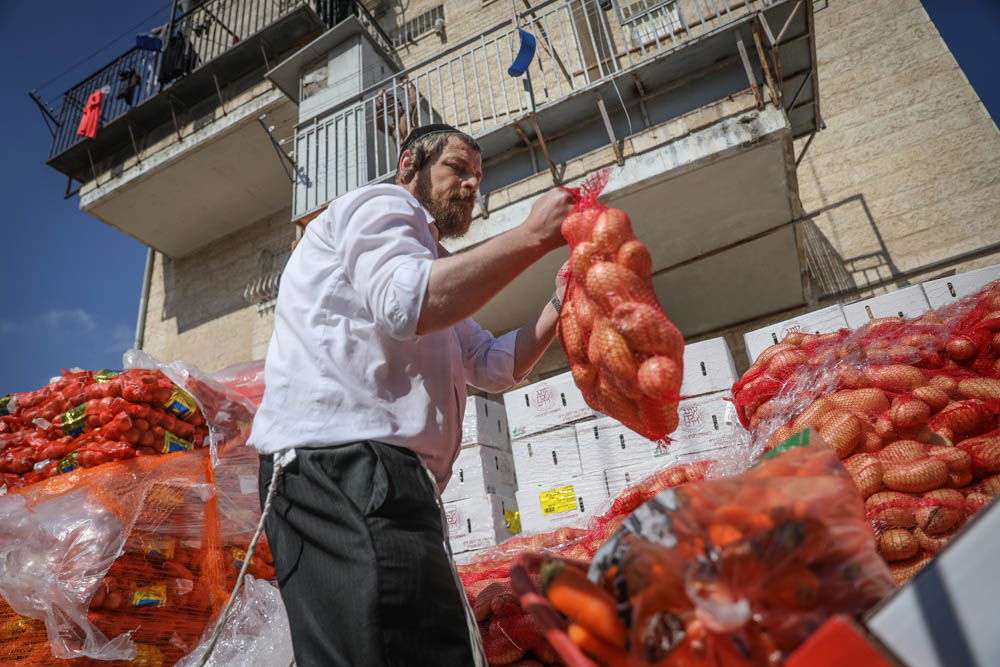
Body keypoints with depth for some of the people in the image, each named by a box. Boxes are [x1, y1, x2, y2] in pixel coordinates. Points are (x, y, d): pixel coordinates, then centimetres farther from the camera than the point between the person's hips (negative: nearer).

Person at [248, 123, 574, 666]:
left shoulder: (427, 261, 35)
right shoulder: (383, 202, 6)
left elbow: (495, 365, 28)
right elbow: (407, 303, -18)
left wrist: (564, 297, 16)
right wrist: (532, 236, -10)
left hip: (377, 474, 10)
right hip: (342, 462, -10)